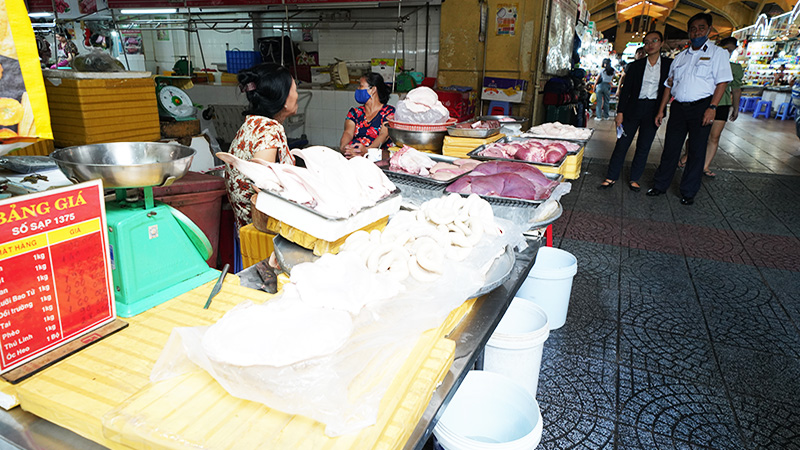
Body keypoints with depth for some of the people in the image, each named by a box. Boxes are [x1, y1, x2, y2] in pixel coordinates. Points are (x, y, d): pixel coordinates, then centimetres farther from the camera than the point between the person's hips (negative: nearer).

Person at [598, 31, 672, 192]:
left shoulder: (669, 64, 4)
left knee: (644, 147, 5)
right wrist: (620, 112, -5)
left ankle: (634, 179, 17)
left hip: (654, 110, 0)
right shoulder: (636, 65, 4)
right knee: (622, 143, 0)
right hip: (633, 108, 0)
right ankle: (611, 177, 8)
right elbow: (625, 89, 2)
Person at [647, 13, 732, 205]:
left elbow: (722, 82, -5)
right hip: (678, 108, 4)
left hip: (701, 107, -3)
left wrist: (712, 107, -17)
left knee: (697, 152, 2)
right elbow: (669, 85, 16)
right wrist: (661, 110, 9)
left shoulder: (718, 53, 3)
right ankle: (660, 185, 16)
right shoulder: (680, 57, 16)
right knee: (670, 148, 6)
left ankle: (688, 193, 10)